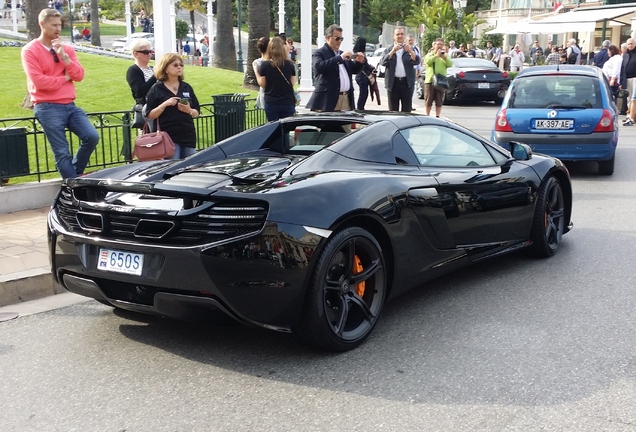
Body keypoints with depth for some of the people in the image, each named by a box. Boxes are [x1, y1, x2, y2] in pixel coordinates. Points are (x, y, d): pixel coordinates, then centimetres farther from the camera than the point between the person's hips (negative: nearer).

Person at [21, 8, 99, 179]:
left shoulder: (67, 49, 13)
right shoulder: (30, 51, -3)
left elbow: (79, 75, 3)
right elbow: (39, 81, -14)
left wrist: (64, 56, -9)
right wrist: (65, 78, -3)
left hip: (70, 105, 5)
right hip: (47, 108, -5)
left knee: (92, 137, -8)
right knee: (62, 152, -4)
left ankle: (73, 173, 13)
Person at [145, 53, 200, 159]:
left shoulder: (187, 87, 11)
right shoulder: (156, 89, -1)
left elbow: (197, 112, 12)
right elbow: (150, 115, -4)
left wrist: (189, 110, -10)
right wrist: (165, 104, -17)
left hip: (188, 136, 4)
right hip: (169, 138, -4)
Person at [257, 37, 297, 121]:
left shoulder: (264, 65, -7)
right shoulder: (289, 64, -4)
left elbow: (262, 84, -1)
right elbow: (293, 83, 3)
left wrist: (257, 74, 14)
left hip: (271, 103, -1)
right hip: (287, 102, 1)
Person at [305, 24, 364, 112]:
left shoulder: (342, 54, 22)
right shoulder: (318, 53, -1)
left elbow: (354, 70, 27)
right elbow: (319, 66, -22)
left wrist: (359, 62, 4)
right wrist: (340, 58, -22)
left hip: (346, 99, 7)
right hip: (328, 100, -7)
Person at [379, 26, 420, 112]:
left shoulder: (410, 49, 11)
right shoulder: (388, 49, 9)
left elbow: (417, 61, -3)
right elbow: (382, 62, -7)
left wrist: (410, 51, -21)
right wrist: (393, 51, -19)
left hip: (407, 83, 0)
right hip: (393, 83, 0)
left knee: (407, 110, 0)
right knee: (393, 110, 2)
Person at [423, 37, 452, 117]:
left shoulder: (446, 55, 12)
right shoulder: (430, 54, 7)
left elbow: (450, 64, -5)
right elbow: (427, 61, -15)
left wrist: (444, 57, -20)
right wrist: (436, 56, -24)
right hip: (429, 80, -1)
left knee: (439, 101, 2)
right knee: (428, 100, 2)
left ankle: (437, 116, 7)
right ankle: (427, 116, 10)